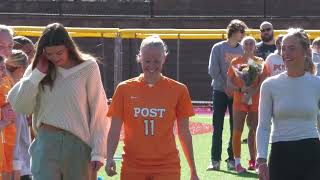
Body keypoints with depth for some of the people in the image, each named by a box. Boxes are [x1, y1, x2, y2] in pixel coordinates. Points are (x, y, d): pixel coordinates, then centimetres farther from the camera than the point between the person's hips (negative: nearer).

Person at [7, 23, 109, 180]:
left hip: (78, 144, -1)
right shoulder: (39, 68, 5)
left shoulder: (88, 68, -3)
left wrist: (98, 152, -6)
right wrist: (38, 73, -7)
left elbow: (99, 112, -2)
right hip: (46, 143, 1)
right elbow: (19, 106, -1)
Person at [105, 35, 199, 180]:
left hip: (167, 168, -1)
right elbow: (115, 129, 2)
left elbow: (184, 133, 7)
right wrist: (109, 158, -15)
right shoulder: (124, 89, 3)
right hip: (133, 167, 1)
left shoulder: (178, 90, 2)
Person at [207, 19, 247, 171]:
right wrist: (225, 87, -9)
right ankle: (215, 160, 0)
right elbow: (213, 71, -5)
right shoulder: (218, 48, -2)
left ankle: (232, 159, 8)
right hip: (220, 91, -2)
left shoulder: (243, 50, 5)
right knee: (217, 127, -2)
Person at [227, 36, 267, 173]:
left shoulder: (260, 62, 5)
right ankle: (237, 162, -3)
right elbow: (229, 82, 1)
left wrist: (252, 91, -18)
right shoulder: (236, 62, 4)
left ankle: (253, 160, 16)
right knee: (237, 130, -6)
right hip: (239, 99, -1)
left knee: (254, 130, 5)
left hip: (255, 101, 1)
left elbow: (262, 81, -3)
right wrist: (241, 89, -17)